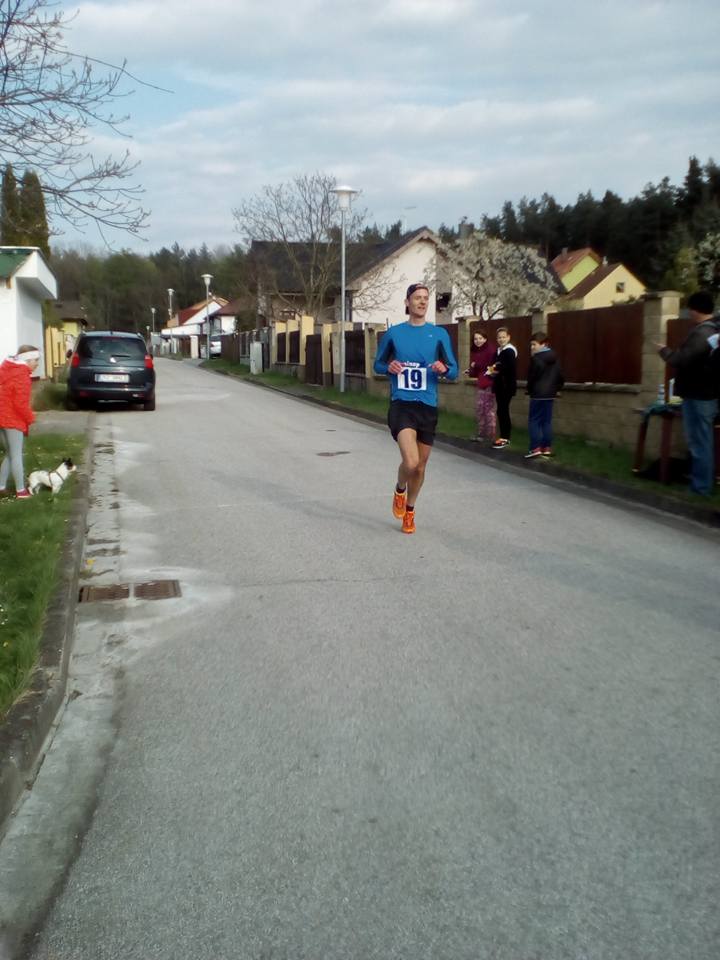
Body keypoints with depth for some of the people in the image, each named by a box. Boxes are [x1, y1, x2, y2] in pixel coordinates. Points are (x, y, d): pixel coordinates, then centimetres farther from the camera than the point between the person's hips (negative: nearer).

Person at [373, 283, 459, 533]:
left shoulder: (439, 334, 4)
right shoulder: (393, 333, 4)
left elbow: (454, 371, 7)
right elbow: (378, 364, 14)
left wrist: (444, 369, -17)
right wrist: (389, 367, -9)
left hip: (428, 406, 2)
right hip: (401, 405, -2)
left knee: (420, 466, 11)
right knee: (410, 462, -21)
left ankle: (409, 510, 35)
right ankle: (399, 490, 14)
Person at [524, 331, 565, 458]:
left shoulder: (536, 358, -14)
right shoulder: (554, 358, 12)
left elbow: (532, 376, -16)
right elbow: (560, 375, 14)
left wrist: (530, 388, -1)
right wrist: (556, 388, 21)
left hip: (538, 394, -8)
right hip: (550, 394, 8)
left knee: (534, 421, -3)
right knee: (547, 421, 10)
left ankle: (536, 448, -7)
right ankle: (547, 448, 11)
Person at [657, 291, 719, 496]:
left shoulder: (701, 333, -21)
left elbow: (681, 361, -24)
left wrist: (664, 350, -8)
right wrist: (672, 351, 13)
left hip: (697, 396, -10)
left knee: (698, 441, -2)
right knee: (703, 440, 18)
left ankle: (701, 486, 5)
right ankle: (703, 480, 28)